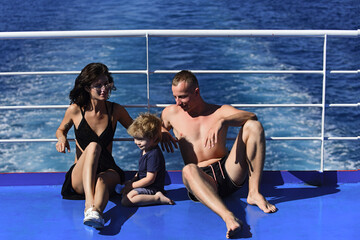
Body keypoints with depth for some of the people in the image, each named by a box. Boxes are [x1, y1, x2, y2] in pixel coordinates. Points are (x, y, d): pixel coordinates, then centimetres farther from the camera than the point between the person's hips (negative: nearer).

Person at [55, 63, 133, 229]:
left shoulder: (115, 110, 2)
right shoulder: (75, 110, -1)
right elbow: (61, 130, 18)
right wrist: (62, 138, -7)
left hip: (108, 171, 1)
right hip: (79, 177, -1)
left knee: (102, 180, -38)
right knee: (93, 146, -34)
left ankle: (96, 212, -71)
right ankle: (89, 205, -54)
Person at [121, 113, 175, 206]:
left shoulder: (154, 154, -22)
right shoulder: (144, 150, 10)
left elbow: (150, 179, -22)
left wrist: (131, 185, -16)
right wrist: (132, 181, 8)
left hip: (152, 189, -11)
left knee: (126, 200, -24)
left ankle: (158, 198, -20)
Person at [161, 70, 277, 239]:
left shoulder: (220, 111, 9)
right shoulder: (171, 113, 15)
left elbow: (251, 116, -9)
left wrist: (222, 122, -28)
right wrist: (163, 133, 9)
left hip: (229, 173, 1)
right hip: (202, 179, -1)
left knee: (254, 126, -16)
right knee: (189, 169, -39)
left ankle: (254, 193, -20)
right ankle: (228, 218, -61)